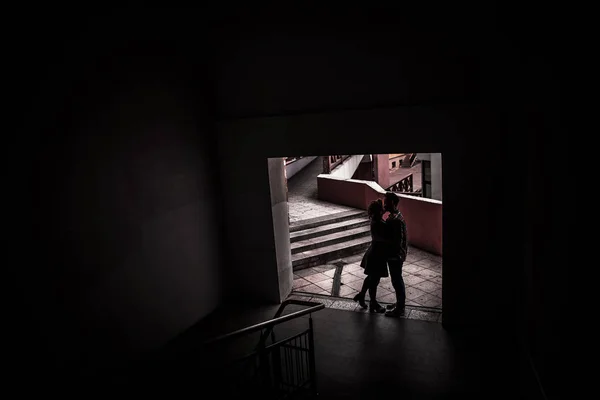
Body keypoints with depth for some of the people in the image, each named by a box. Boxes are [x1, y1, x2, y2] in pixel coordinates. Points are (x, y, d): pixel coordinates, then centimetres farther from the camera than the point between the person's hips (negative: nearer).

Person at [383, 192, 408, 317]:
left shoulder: (396, 220, -26)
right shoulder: (393, 217, 6)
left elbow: (397, 242, -27)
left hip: (396, 255, -10)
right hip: (394, 255, 10)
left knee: (397, 281, 3)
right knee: (397, 280, 20)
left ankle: (400, 309, 16)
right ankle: (399, 303, 35)